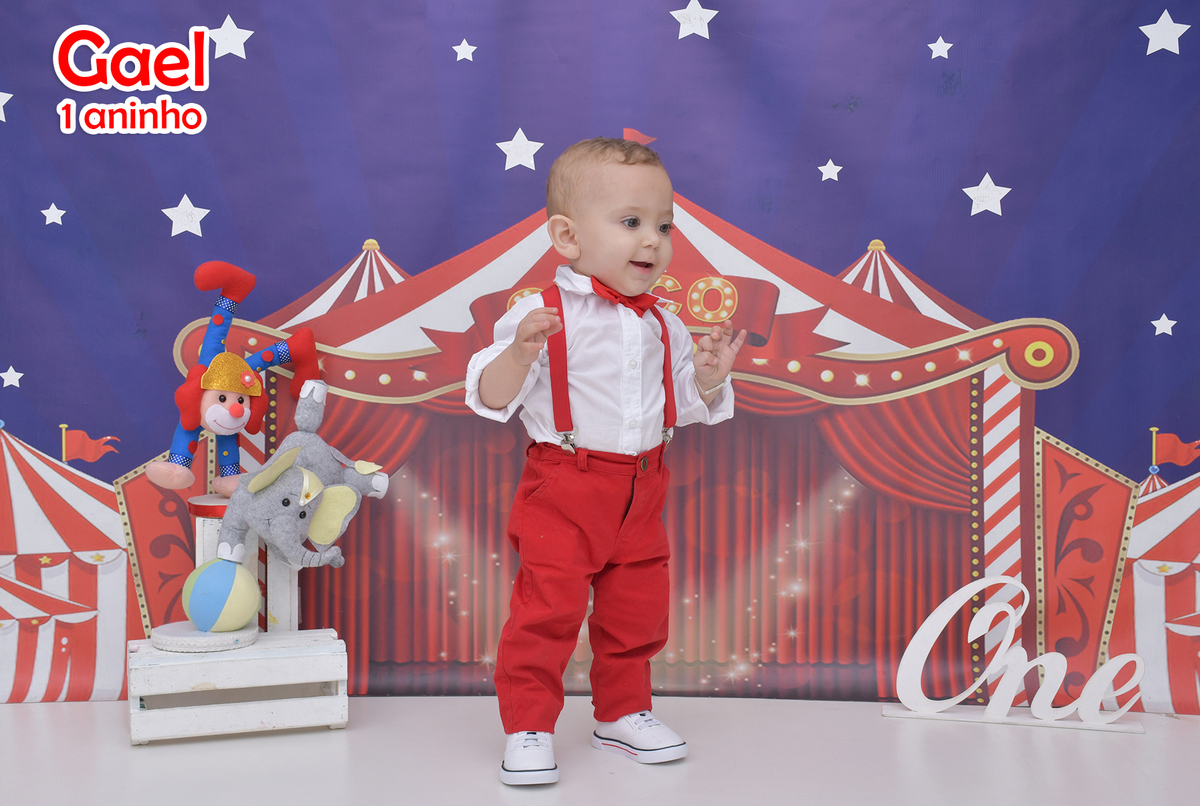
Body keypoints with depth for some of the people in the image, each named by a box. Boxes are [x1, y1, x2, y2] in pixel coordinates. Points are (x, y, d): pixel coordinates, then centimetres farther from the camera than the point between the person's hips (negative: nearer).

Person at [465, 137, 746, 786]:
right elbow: (490, 397, -15)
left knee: (637, 611, 14)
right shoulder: (542, 314, -12)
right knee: (547, 610, -6)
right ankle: (527, 727, 11)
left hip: (640, 493, 6)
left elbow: (685, 406, 15)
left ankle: (623, 714, 33)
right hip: (563, 490, -5)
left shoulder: (663, 327, 7)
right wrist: (520, 351, -33)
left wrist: (709, 376, -5)